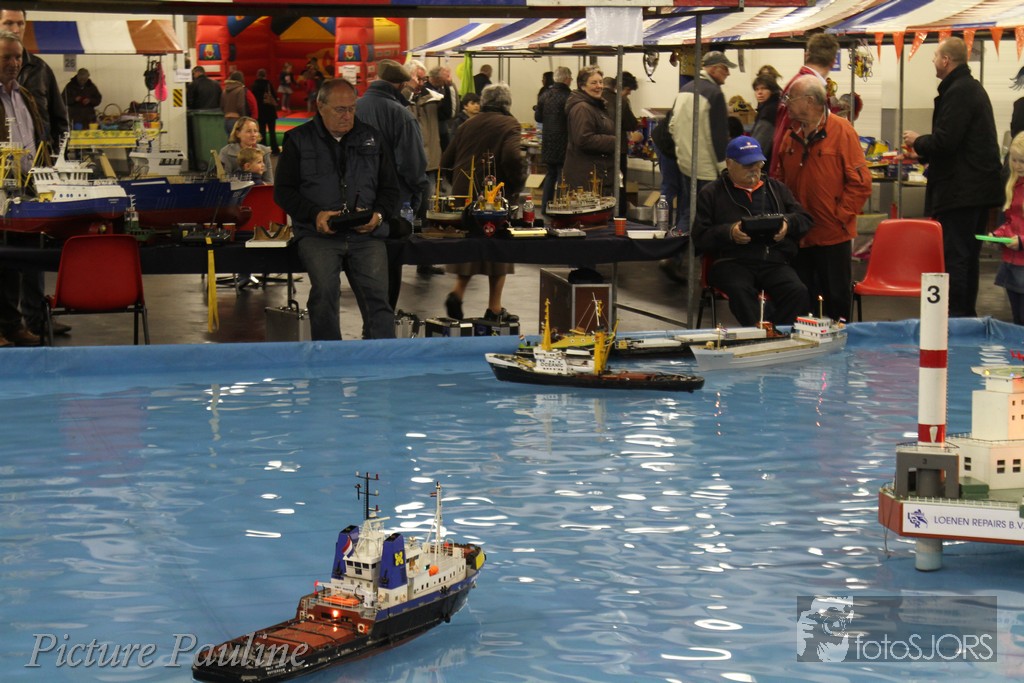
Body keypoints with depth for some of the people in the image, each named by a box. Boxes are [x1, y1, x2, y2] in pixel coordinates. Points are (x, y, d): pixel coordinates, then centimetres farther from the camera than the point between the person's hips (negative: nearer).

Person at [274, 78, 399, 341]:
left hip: (366, 233, 2)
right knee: (325, 291, -26)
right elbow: (283, 191, 8)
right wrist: (315, 214, -9)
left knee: (377, 295, -19)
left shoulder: (370, 137, 17)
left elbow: (390, 188, 21)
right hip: (317, 233, -2)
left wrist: (378, 214, 0)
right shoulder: (298, 139, 11)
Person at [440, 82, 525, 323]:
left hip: (462, 195, 5)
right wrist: (515, 186, -10)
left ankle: (457, 293, 2)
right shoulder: (509, 125, -6)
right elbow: (513, 157, -23)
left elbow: (447, 161, 10)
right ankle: (494, 309, 10)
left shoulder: (467, 125, 11)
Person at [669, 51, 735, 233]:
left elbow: (672, 127, 18)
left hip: (684, 162, 9)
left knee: (686, 213, 17)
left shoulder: (684, 90, 10)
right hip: (706, 168, -9)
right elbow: (719, 135, -17)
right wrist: (724, 167, -12)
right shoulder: (714, 93, -16)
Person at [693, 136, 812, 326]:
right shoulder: (711, 193, 14)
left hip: (775, 261, 3)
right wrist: (729, 233, -13)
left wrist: (788, 223, -4)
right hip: (731, 262, -2)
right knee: (740, 291, -38)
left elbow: (805, 219, 20)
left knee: (798, 292, -29)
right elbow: (700, 238, 6)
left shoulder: (775, 188, 25)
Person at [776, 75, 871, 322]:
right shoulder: (791, 135, 9)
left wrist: (840, 216, -13)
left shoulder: (841, 131, -7)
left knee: (837, 299, 3)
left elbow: (860, 183, -9)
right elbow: (780, 180, 16)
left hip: (833, 236, -5)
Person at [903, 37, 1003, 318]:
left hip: (959, 190, -11)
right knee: (969, 257, 15)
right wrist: (923, 152, 22)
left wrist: (917, 141, -4)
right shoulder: (974, 88, 18)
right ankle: (967, 314, 22)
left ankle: (955, 316, -9)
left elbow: (944, 141, -23)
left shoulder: (957, 92, -16)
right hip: (979, 189, 11)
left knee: (954, 257, -9)